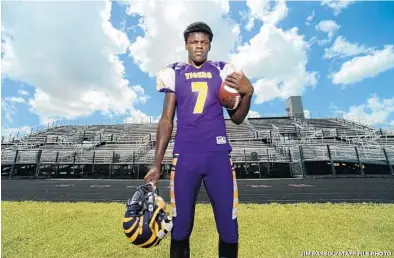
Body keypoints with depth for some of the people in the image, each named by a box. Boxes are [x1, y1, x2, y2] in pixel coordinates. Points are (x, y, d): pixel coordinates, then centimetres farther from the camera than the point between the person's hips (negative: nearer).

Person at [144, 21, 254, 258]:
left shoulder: (222, 71, 9)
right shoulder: (174, 74, 9)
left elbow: (237, 118, 10)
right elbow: (166, 121, 8)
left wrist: (248, 93, -10)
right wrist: (157, 164, 3)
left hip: (218, 154, 1)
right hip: (185, 155, 0)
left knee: (229, 228, 7)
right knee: (180, 228, 8)